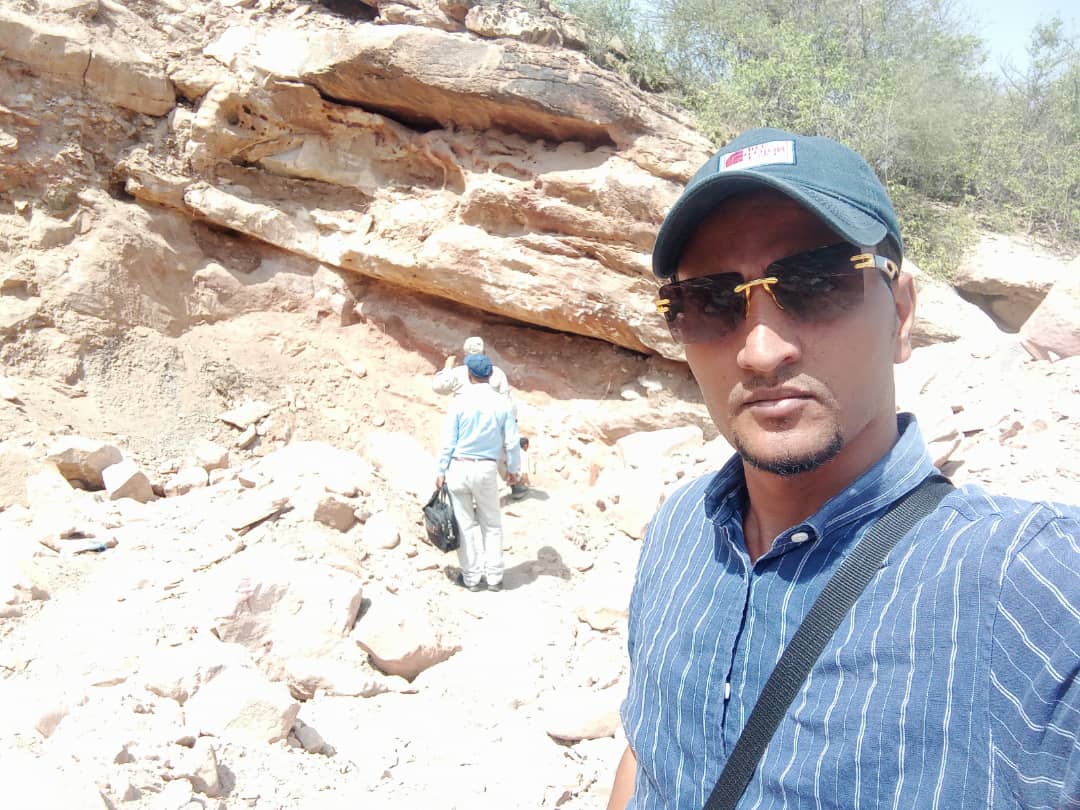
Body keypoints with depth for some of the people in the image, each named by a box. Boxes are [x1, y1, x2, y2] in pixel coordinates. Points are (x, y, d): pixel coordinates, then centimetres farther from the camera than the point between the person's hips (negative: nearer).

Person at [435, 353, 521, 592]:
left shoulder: (460, 401, -7)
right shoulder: (502, 403, -3)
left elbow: (448, 440, -5)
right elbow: (511, 442, 1)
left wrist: (442, 471, 4)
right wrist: (512, 468, 15)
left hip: (459, 467, -1)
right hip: (487, 469, 1)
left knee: (465, 523, 8)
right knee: (491, 524, 14)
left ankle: (471, 577, 13)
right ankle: (494, 577, 15)